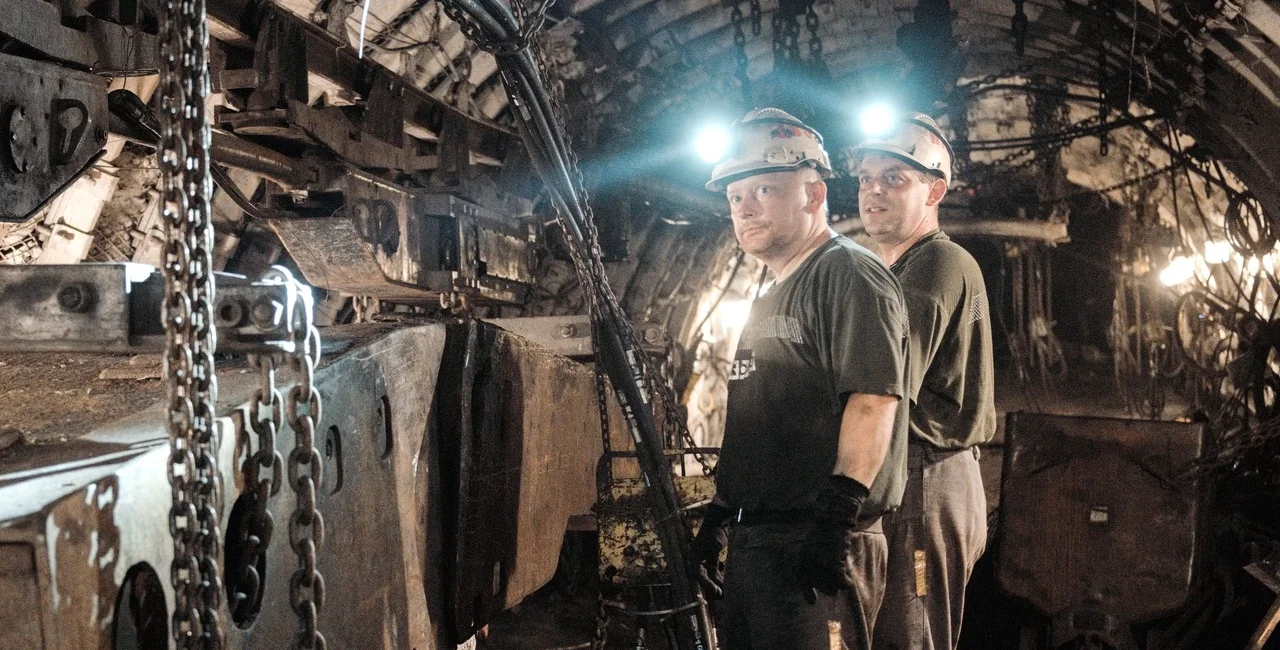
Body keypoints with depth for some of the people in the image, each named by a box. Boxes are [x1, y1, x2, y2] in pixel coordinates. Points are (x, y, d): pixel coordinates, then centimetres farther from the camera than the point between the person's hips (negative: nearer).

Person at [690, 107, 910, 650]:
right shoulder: (771, 301, 22)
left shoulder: (850, 274, -7)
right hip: (751, 542, 9)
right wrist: (718, 517, 23)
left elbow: (874, 400, -19)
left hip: (819, 546, -9)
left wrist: (838, 516, -25)